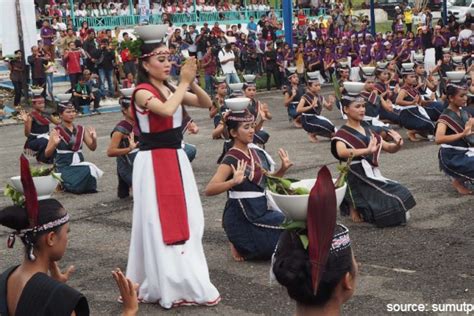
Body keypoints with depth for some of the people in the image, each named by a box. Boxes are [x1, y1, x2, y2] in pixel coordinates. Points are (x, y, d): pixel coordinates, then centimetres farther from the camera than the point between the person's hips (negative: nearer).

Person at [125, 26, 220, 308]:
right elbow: (167, 111, -31)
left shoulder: (170, 90, 10)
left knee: (185, 220, 12)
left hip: (176, 158, 8)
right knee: (162, 224, -3)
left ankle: (187, 281, 23)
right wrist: (184, 83, -19)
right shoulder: (143, 92, -13)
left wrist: (192, 82, -8)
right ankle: (171, 286, 5)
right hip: (154, 162, -8)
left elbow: (207, 103, 9)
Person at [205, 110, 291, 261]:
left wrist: (283, 169, 2)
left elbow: (267, 181, 19)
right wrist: (234, 182, -42)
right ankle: (241, 247, 8)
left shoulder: (256, 152, 7)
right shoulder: (232, 159, -16)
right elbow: (209, 190, -27)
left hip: (261, 212, 8)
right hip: (242, 218, -8)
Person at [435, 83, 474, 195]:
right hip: (452, 156, -7)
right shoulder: (445, 116, -16)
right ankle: (459, 181, 2)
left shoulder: (464, 112, 5)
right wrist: (462, 134, -37)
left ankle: (462, 178, 14)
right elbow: (438, 139, -33)